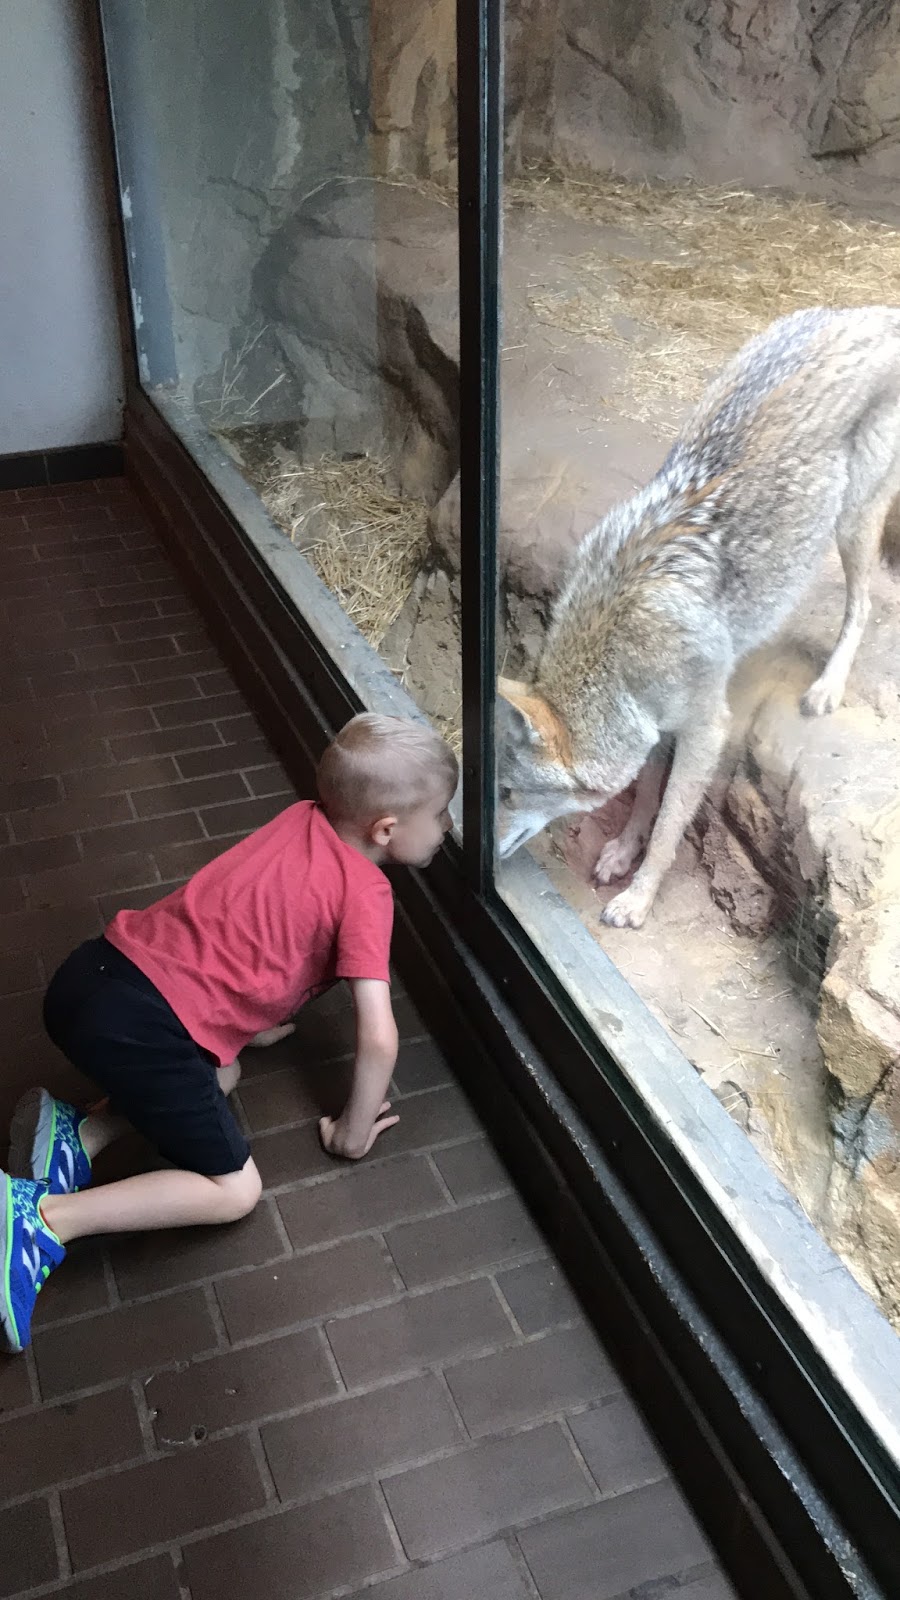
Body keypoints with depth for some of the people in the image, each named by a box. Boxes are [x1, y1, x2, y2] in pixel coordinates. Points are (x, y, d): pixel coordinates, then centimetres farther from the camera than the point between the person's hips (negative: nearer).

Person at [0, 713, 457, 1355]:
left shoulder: (304, 818, 14)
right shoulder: (365, 892, -7)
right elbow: (378, 1038, -10)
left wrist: (252, 1016, 34)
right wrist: (354, 1132, 6)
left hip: (98, 967, 8)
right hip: (142, 1028, -8)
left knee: (221, 1074, 31)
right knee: (234, 1190, 5)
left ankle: (77, 1133, 12)